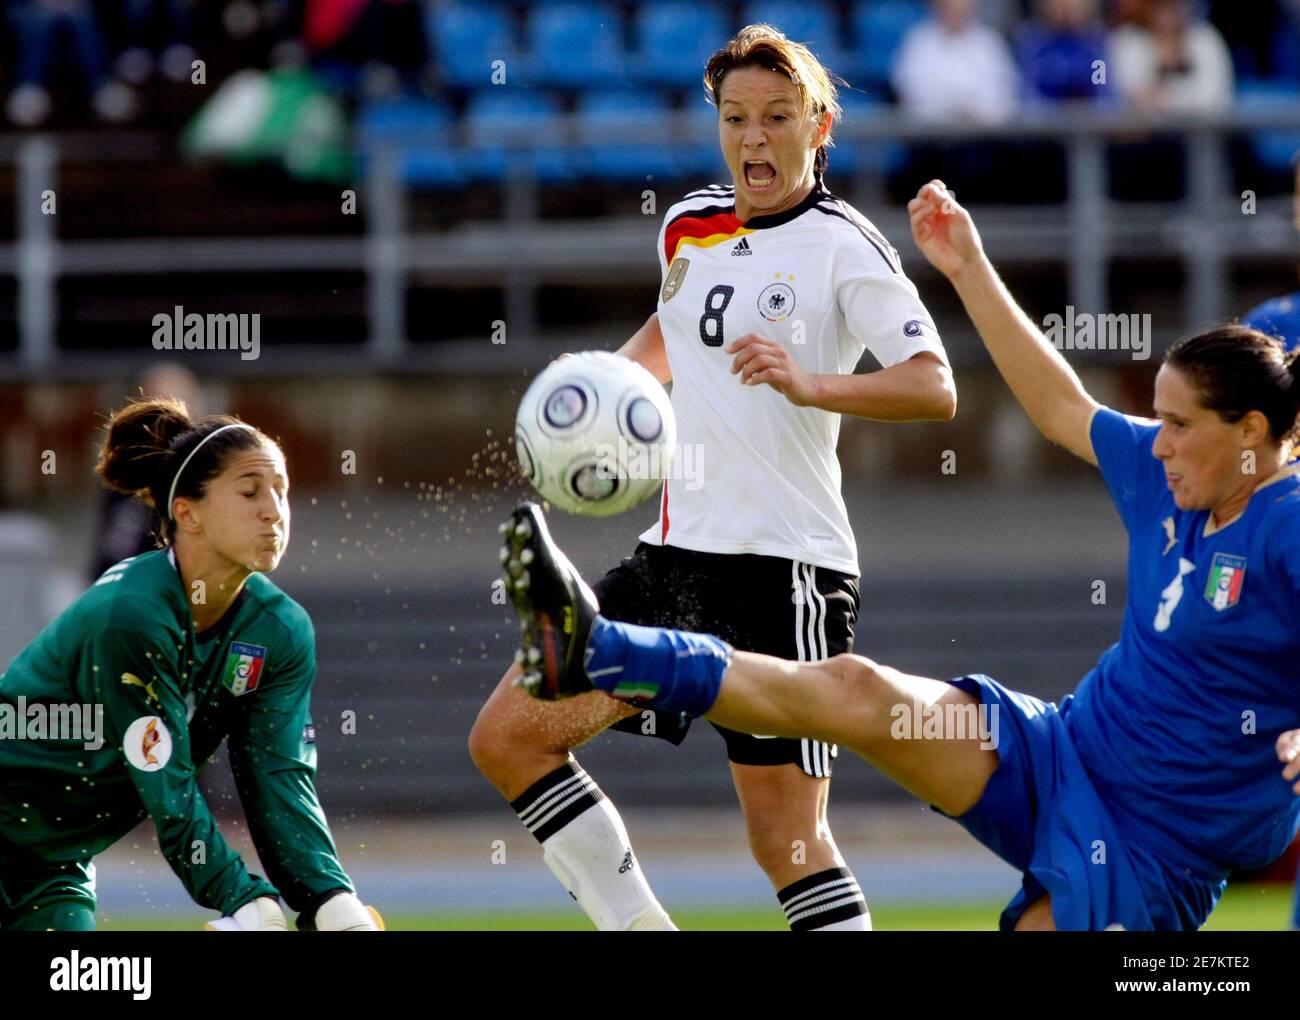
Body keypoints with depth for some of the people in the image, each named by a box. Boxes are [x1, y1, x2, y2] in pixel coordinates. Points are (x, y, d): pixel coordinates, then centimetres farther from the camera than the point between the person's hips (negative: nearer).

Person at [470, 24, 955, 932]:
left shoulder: (843, 245, -8)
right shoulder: (689, 225, 12)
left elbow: (935, 388, -20)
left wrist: (811, 386, -35)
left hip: (786, 565, -7)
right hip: (677, 554, 7)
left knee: (787, 839, -9)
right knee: (506, 738, 3)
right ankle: (636, 923, 12)